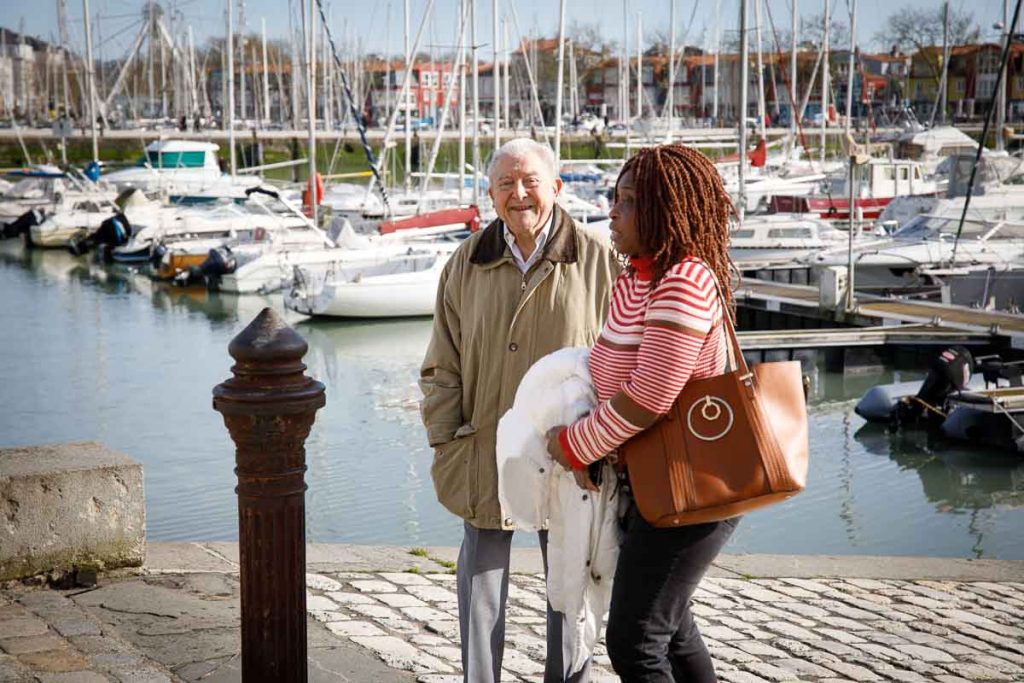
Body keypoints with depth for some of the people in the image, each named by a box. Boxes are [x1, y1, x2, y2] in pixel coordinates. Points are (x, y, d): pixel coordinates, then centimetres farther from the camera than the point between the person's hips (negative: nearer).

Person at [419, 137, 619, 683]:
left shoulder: (597, 261, -4)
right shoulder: (466, 265, 3)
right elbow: (442, 366, 7)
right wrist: (446, 443, -1)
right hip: (483, 454, 2)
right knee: (480, 582, 10)